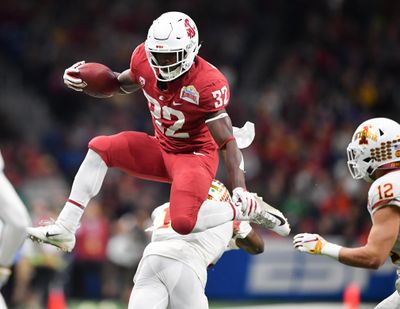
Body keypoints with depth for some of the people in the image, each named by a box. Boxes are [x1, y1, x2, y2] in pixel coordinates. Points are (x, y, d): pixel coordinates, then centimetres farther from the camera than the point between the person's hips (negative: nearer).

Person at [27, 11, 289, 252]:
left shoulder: (208, 84, -28)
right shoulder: (144, 59, -10)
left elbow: (227, 142, -27)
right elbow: (125, 84, 15)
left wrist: (239, 189, -36)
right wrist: (87, 80, -2)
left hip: (195, 155, -7)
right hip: (161, 150, 7)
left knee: (184, 223, -30)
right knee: (100, 148, -7)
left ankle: (249, 209, -7)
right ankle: (65, 229, -5)